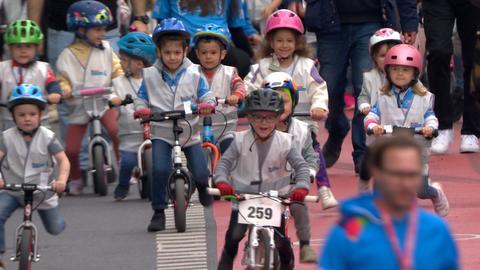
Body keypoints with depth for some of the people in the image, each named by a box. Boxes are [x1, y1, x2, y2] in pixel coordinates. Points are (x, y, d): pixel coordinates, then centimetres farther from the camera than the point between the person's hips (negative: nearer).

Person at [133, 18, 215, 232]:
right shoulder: (150, 76, -1)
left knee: (200, 173, -5)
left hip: (190, 132, 1)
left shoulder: (193, 74, -1)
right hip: (161, 132, -1)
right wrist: (141, 108, -18)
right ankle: (158, 212, -5)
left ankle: (202, 186, 35)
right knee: (160, 170, -21)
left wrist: (208, 104, -23)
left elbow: (205, 94, -1)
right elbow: (142, 98, 4)